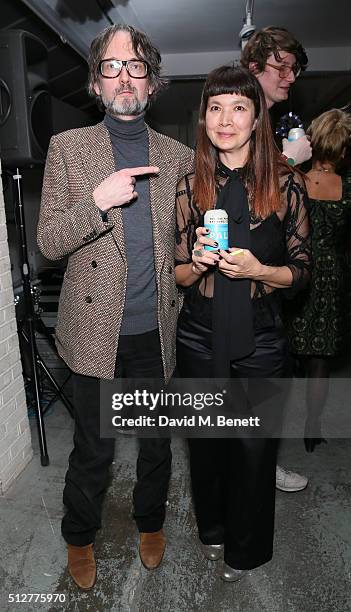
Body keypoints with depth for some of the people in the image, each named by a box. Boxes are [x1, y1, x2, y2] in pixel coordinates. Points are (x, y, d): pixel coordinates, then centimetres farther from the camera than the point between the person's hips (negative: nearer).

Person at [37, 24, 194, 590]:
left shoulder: (179, 156, 6)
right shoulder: (68, 147, 0)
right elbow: (48, 242, -6)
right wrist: (98, 200, -20)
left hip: (158, 331, 2)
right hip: (97, 331, -2)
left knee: (157, 443, 19)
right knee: (92, 451, 14)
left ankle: (151, 523, 48)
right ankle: (80, 538, 43)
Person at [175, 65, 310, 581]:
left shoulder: (286, 184, -5)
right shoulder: (189, 186, 0)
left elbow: (302, 271, -2)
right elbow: (178, 274, 4)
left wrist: (258, 269, -21)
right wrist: (199, 264, -18)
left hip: (260, 340, -1)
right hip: (201, 338, 2)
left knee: (254, 446, 12)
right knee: (206, 440, 18)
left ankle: (246, 548, 41)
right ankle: (212, 526, 49)